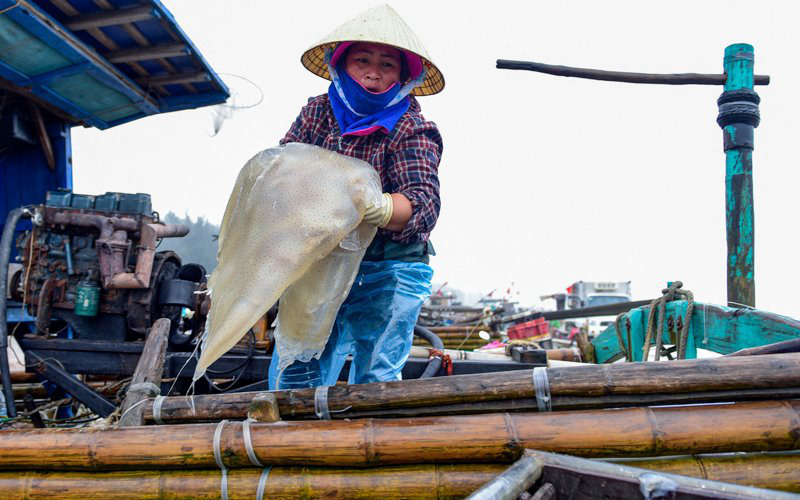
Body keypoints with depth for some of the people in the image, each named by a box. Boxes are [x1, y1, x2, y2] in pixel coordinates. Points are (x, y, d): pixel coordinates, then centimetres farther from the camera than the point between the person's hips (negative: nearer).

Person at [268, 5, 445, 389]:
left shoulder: (411, 130, -9)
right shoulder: (317, 112, 6)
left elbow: (424, 204, -22)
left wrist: (372, 207, -44)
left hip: (388, 271, -4)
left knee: (374, 380, -4)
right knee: (291, 378, 1)